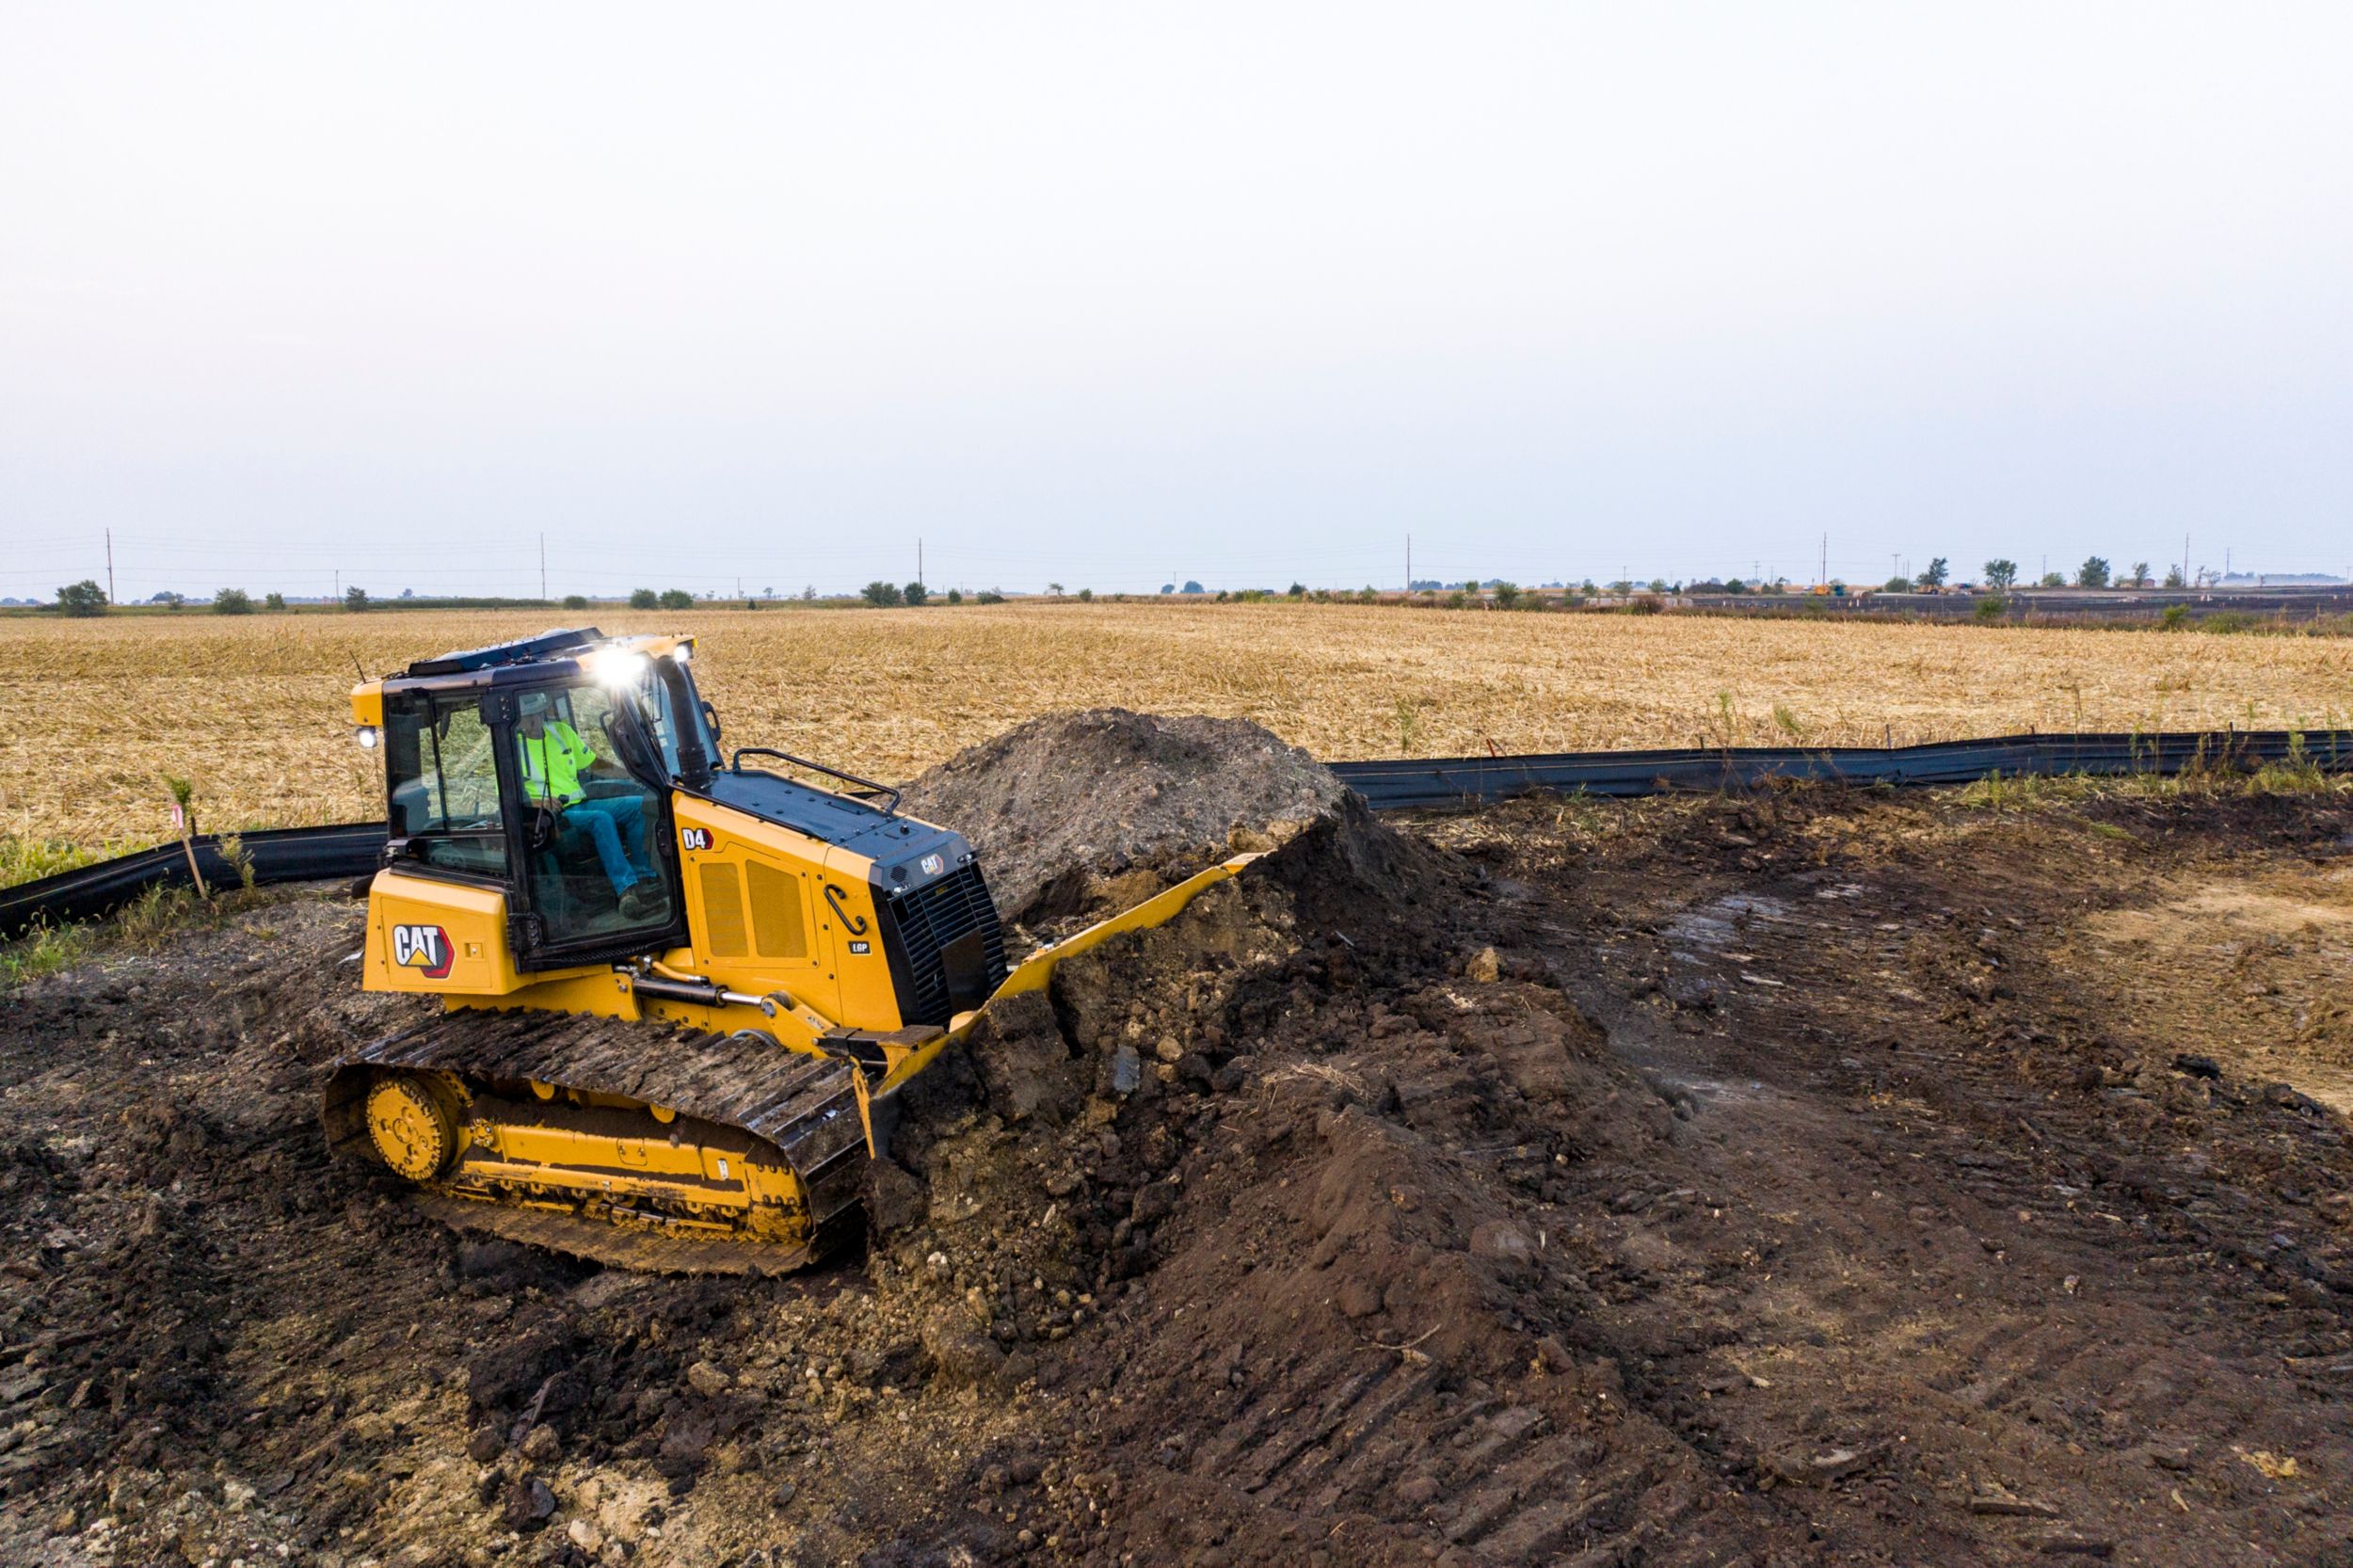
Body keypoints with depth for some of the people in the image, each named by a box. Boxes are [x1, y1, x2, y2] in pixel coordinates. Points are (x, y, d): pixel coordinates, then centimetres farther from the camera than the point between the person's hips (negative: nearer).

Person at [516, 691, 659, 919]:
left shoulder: (561, 730, 14)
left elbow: (590, 762, 24)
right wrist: (535, 802, -21)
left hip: (581, 804, 6)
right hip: (554, 815, -6)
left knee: (638, 805, -14)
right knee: (601, 819, -35)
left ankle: (639, 873, -19)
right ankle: (627, 889, -42)